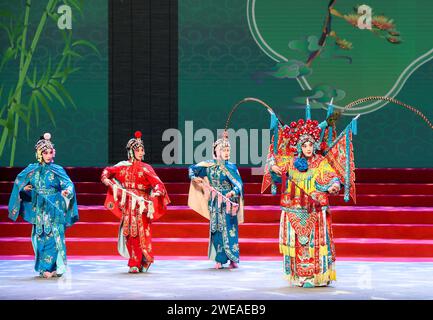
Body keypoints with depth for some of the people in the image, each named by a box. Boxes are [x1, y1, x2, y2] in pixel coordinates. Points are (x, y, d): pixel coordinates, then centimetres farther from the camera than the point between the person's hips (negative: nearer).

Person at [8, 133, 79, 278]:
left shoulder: (57, 170, 1)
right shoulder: (32, 169, 8)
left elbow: (68, 184, -9)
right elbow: (19, 181, 19)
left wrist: (66, 191, -30)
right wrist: (24, 188, -1)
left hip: (54, 210, -2)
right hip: (39, 210, 2)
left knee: (55, 237, -8)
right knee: (41, 238, 1)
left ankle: (56, 268, -4)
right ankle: (45, 268, 8)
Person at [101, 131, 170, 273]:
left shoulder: (145, 168, -1)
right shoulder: (124, 166, 7)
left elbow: (157, 183, -10)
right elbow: (108, 171, 20)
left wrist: (156, 192, -29)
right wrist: (106, 178, 0)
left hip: (142, 205, -2)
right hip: (128, 206, 2)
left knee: (142, 233, -5)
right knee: (131, 234, 2)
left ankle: (144, 262, 5)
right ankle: (135, 264, 7)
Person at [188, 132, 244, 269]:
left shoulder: (232, 167, 4)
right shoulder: (209, 165, 4)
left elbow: (239, 184, -4)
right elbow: (192, 169, 11)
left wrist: (233, 192, -23)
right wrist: (194, 177, -8)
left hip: (229, 202, -1)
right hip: (215, 203, 1)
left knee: (230, 229, -5)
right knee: (217, 229, 1)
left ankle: (233, 259, -3)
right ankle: (219, 260, 5)